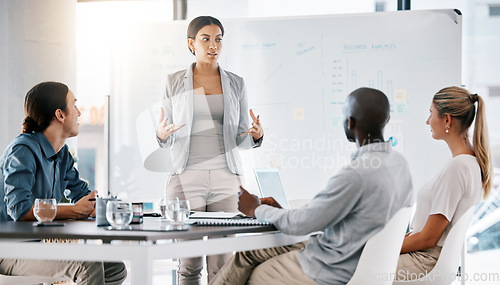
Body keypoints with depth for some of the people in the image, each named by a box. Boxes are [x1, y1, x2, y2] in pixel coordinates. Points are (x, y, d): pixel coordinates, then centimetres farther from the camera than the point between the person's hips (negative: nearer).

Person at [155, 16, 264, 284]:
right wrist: (162, 134, -12)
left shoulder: (235, 83, 10)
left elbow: (241, 140, 12)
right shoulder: (175, 82, 7)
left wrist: (256, 135, -9)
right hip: (187, 177, -1)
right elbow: (168, 140, 10)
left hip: (226, 177, 1)